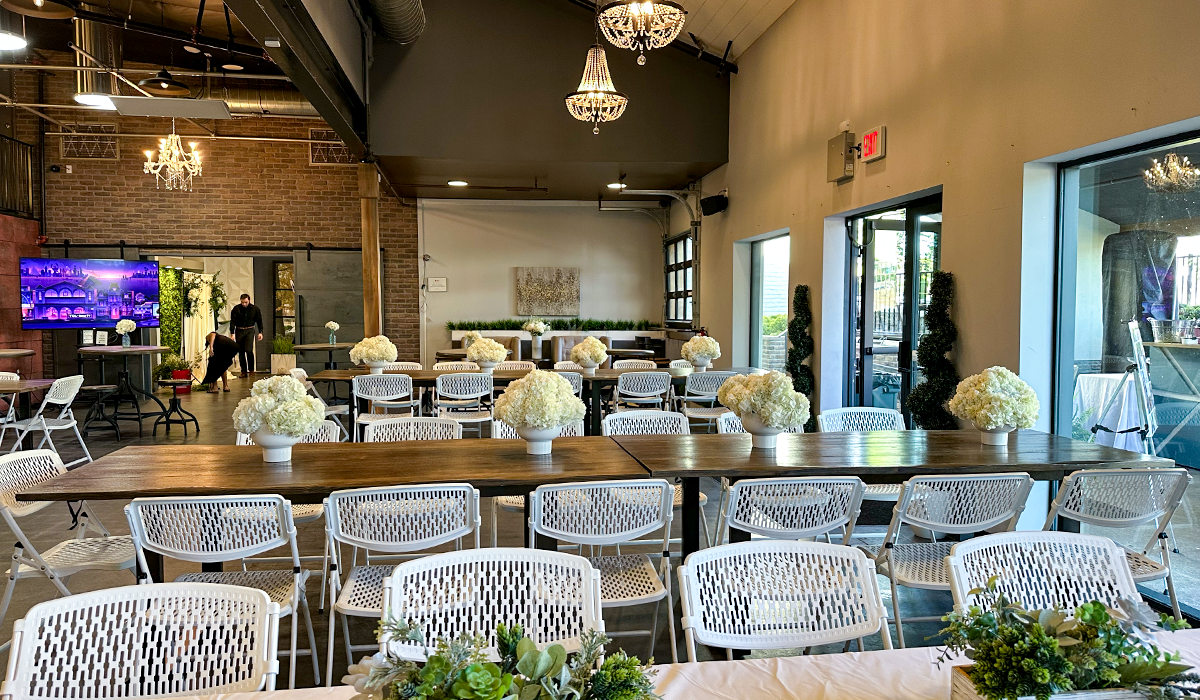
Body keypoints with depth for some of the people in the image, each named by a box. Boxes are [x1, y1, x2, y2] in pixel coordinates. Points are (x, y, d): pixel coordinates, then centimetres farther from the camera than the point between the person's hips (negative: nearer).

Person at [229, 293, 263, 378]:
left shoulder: (255, 309, -2)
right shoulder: (236, 309, -5)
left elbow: (259, 321, 7)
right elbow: (232, 322, -5)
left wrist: (260, 332, 0)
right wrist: (232, 334, -13)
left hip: (250, 330, -1)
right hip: (239, 331, 1)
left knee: (249, 350, -16)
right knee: (241, 352, 3)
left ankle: (251, 369, -1)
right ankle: (244, 371, 10)